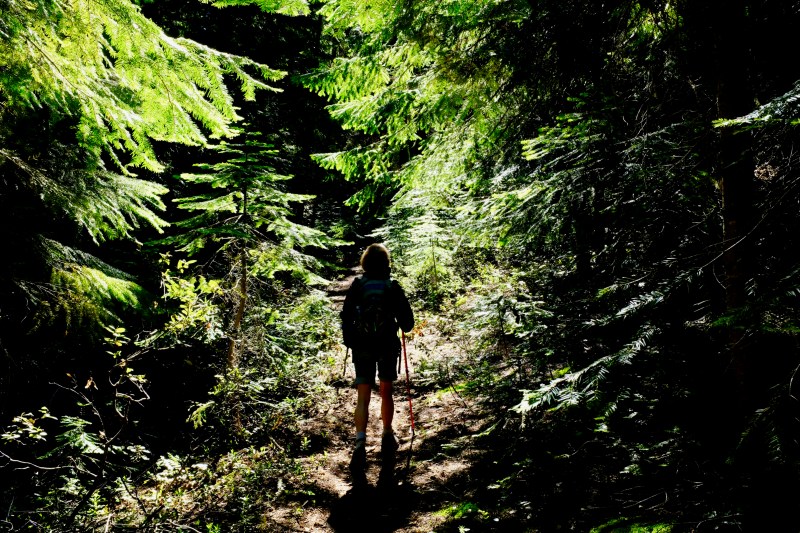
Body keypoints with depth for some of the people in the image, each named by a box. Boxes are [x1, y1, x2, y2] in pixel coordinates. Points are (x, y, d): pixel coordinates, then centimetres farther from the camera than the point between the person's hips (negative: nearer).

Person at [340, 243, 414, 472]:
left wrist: (350, 341, 14)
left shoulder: (357, 285, -4)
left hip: (362, 346, 0)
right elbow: (407, 319, -4)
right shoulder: (393, 286, -6)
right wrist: (404, 327, 19)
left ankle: (360, 443, -16)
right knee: (386, 392, 17)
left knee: (363, 397, 0)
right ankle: (387, 438, 29)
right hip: (388, 345, 0)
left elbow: (346, 316, 0)